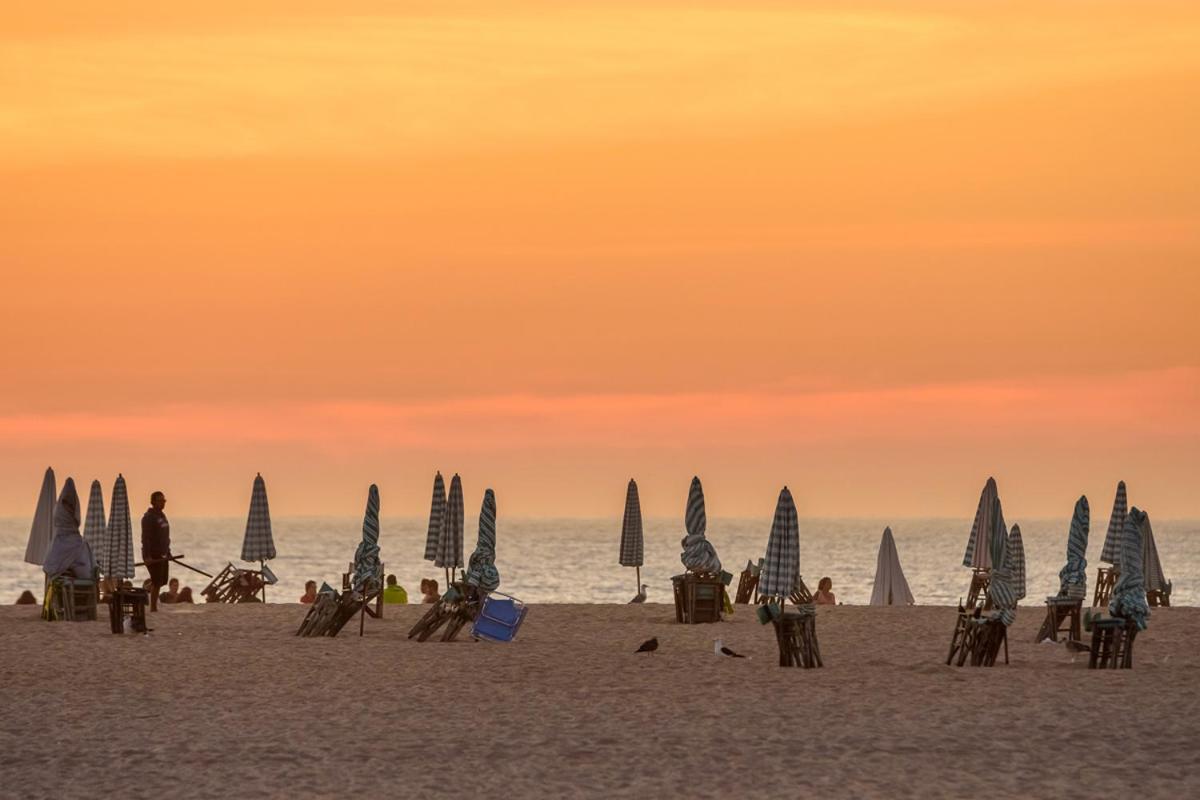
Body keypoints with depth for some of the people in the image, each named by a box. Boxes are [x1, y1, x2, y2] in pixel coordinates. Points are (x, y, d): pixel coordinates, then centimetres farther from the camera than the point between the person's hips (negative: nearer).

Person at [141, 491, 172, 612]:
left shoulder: (162, 516, 16)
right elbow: (145, 538, -18)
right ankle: (153, 608, -6)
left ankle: (154, 606, 14)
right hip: (153, 556, -9)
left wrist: (168, 553, 21)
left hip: (163, 555, 9)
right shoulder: (149, 517, -12)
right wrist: (147, 556, -24)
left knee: (161, 582, 9)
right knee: (157, 583, -10)